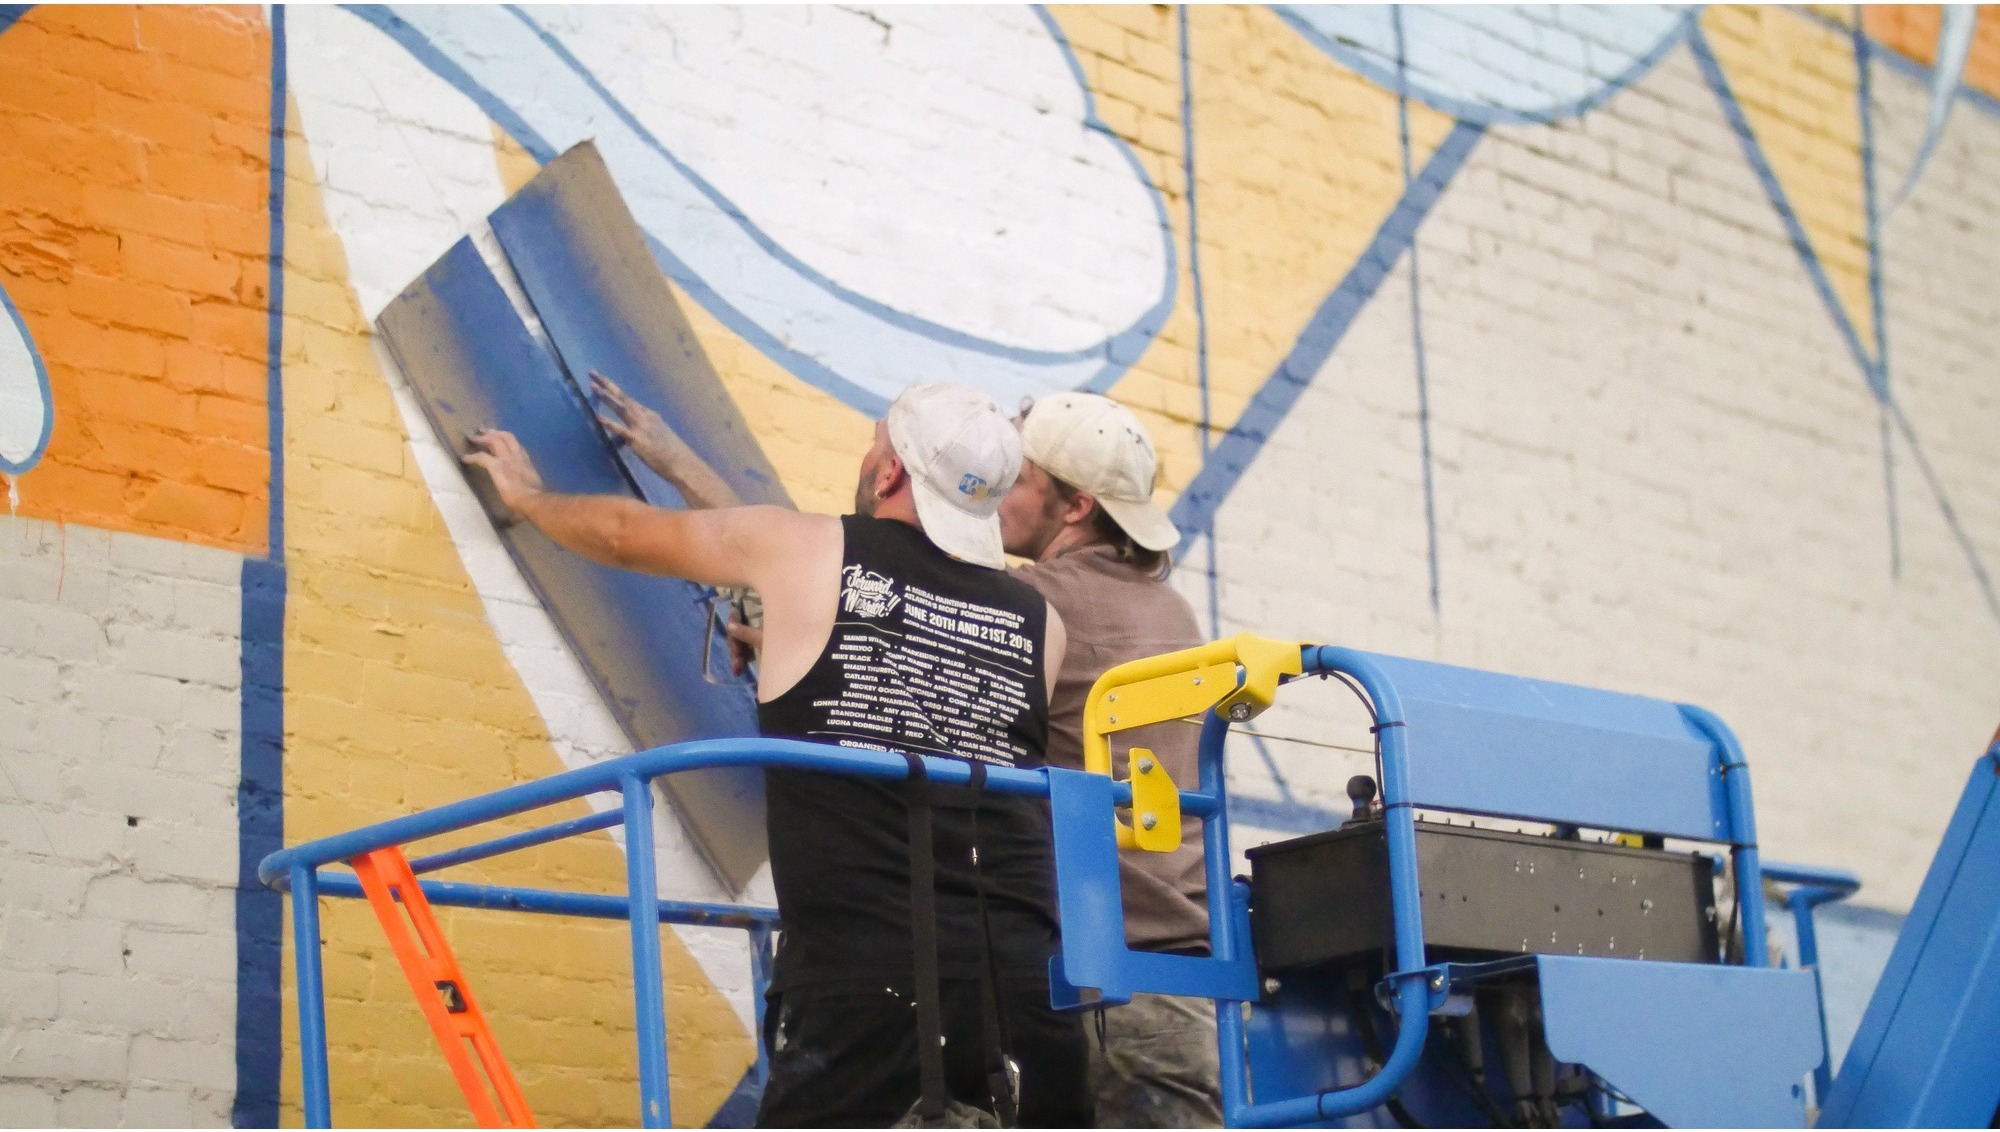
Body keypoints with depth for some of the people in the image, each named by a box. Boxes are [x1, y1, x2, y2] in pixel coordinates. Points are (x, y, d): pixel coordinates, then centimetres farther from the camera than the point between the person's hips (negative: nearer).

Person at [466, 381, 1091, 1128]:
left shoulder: (807, 552, 8)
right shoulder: (1039, 624, 16)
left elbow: (626, 535, 26)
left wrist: (527, 494, 47)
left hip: (861, 976, -3)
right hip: (1021, 976, 3)